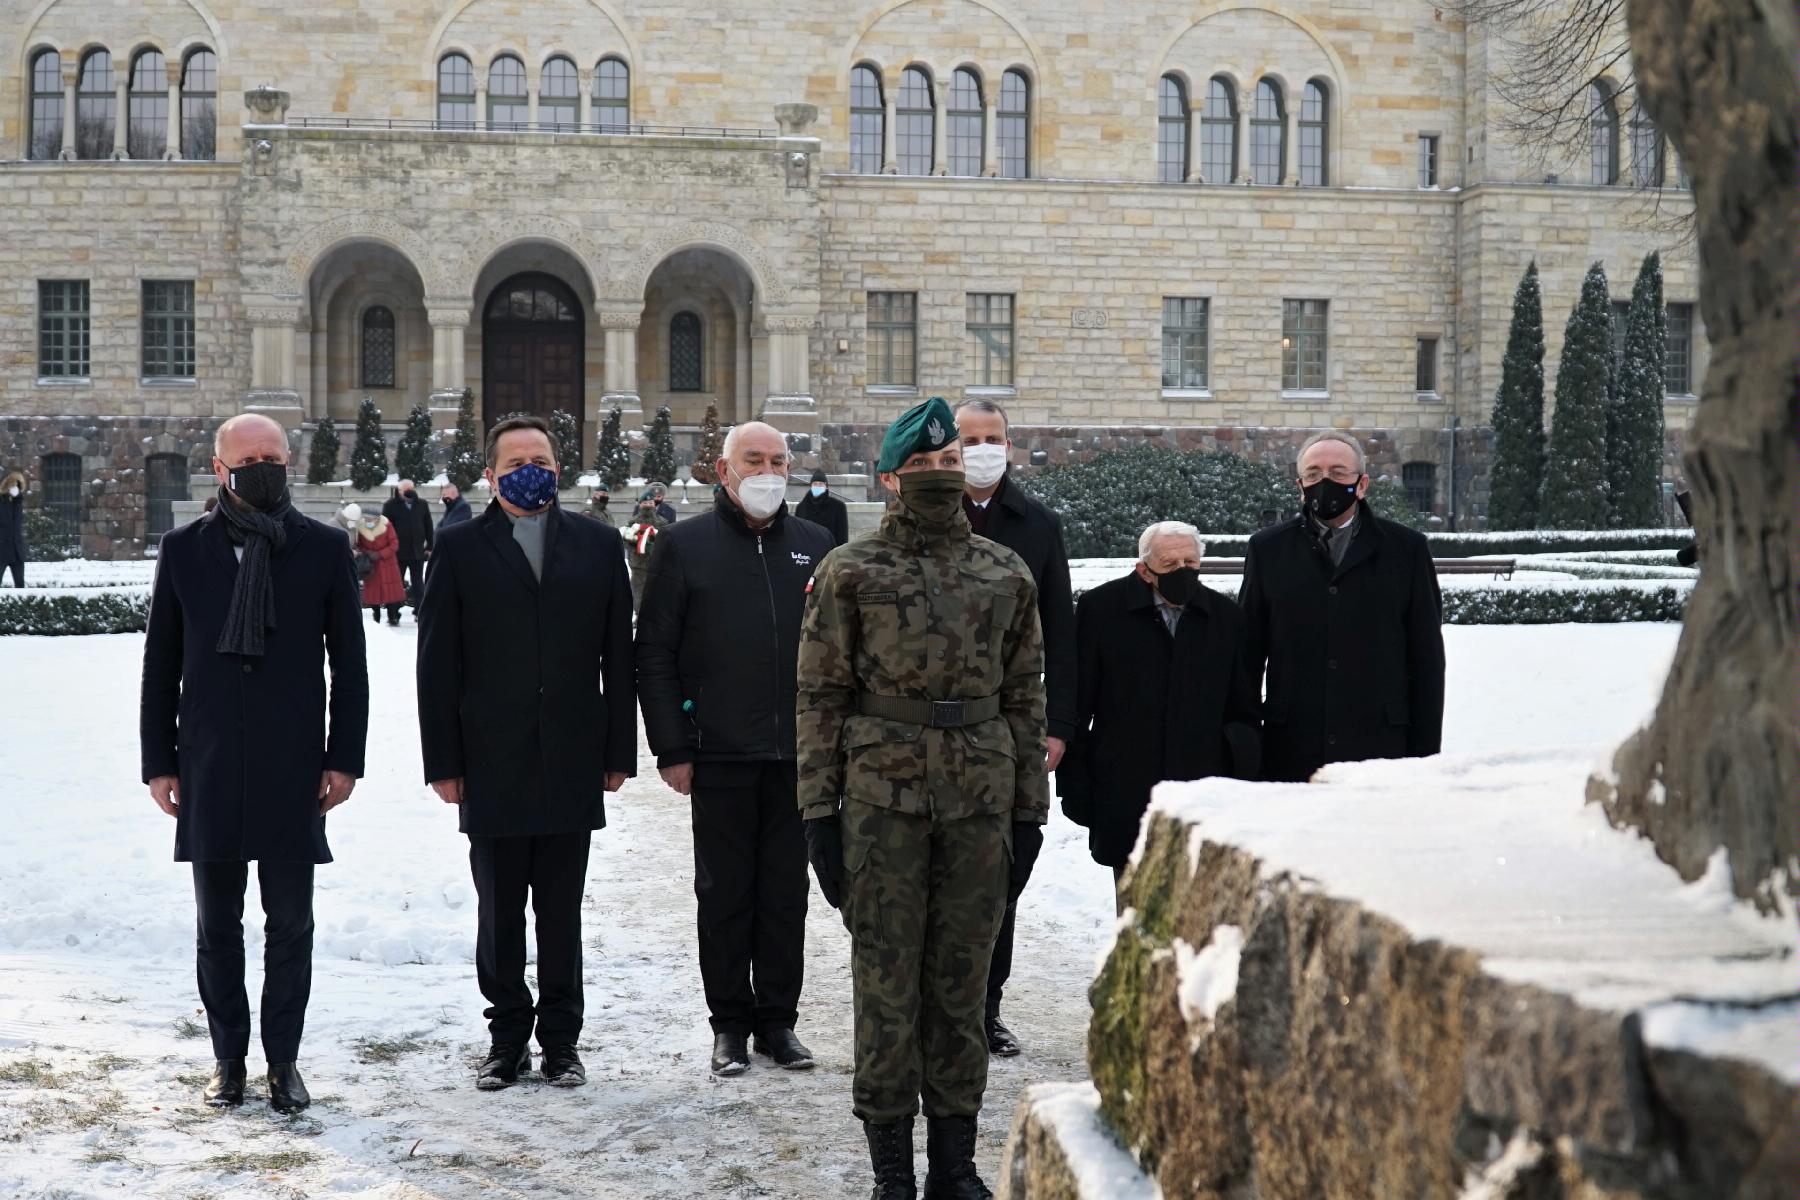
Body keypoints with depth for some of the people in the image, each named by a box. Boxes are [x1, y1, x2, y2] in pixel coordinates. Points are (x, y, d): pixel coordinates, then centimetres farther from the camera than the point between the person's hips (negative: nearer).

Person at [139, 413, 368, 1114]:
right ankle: (228, 1059, 21)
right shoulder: (183, 549, 4)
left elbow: (348, 663, 3)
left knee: (289, 924, 6)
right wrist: (159, 762, 3)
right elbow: (160, 666, 7)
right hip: (209, 768, 1)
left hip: (293, 767, -1)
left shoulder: (324, 549, 1)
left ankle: (283, 1061, 17)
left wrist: (344, 759, -2)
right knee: (217, 925, 9)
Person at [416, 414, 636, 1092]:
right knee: (499, 916, 7)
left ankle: (560, 1040, 18)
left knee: (561, 915, 8)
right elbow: (438, 665, 0)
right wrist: (442, 761, -4)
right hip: (491, 767, -1)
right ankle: (508, 1039, 19)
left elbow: (618, 656, 6)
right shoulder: (460, 550, 3)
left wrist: (619, 752, 2)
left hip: (572, 765, 1)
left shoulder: (599, 546, 7)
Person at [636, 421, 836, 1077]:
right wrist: (672, 748, -5)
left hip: (798, 753, 2)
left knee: (787, 892, 8)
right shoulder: (686, 546, 1)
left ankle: (778, 1018, 19)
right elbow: (654, 651, 0)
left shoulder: (816, 546, 9)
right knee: (724, 893, 5)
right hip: (719, 754, -2)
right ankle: (731, 1023, 16)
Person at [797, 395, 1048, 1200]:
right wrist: (820, 810, -5)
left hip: (980, 801, 2)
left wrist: (1030, 809, 8)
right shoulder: (850, 572, 1)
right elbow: (820, 696, 0)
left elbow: (1025, 697, 11)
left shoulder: (1007, 575, 9)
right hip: (882, 797, -2)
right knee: (886, 981, 2)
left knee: (962, 982, 8)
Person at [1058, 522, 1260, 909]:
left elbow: (1244, 713, 15)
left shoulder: (1226, 616, 7)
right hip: (1125, 800, -1)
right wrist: (1075, 787, -1)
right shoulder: (1100, 608, -1)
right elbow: (1076, 708, 2)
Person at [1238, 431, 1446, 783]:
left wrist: (1425, 754, 2)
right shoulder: (1267, 549, 11)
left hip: (1381, 753, 0)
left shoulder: (1407, 549, 8)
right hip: (1290, 755, 1)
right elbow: (1248, 655, 11)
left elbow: (1427, 661, 7)